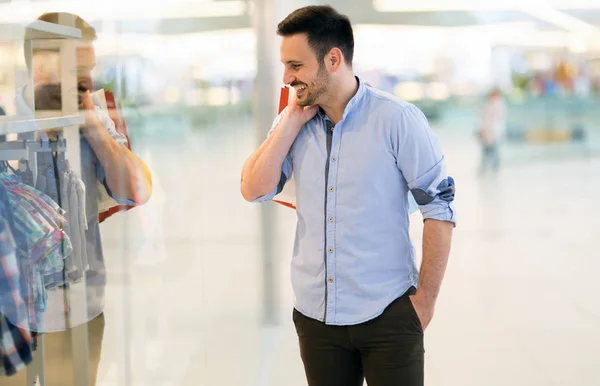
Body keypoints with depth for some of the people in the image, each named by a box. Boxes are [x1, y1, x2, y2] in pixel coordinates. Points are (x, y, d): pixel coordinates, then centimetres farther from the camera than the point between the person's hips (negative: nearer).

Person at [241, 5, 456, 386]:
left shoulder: (396, 119, -10)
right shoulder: (292, 123, 5)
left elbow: (440, 209, -9)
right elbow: (254, 190, -5)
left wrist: (426, 299, -10)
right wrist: (292, 120, -9)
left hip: (387, 314, -4)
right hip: (315, 314, 5)